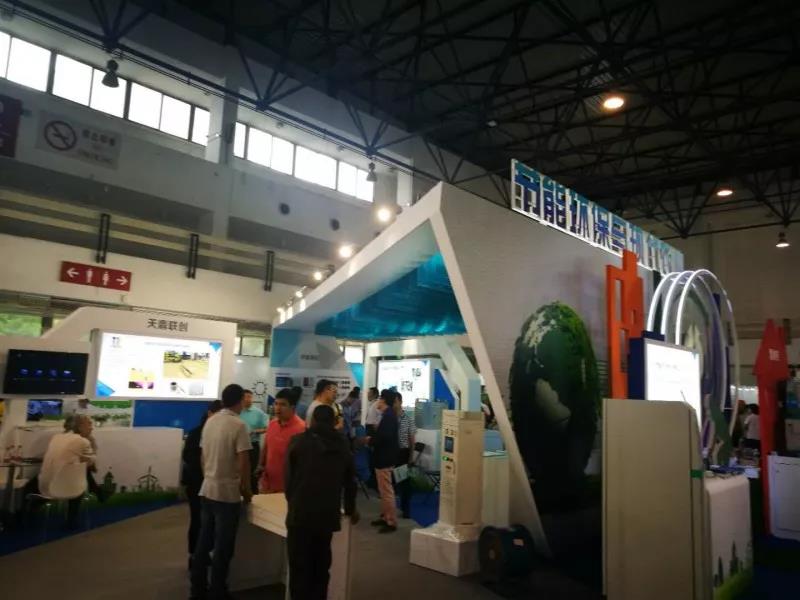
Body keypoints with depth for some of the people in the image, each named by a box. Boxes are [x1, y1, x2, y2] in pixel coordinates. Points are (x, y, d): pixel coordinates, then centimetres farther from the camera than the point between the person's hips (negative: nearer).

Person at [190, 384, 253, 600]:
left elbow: (202, 457, 13)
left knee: (203, 542, 16)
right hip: (228, 493, -7)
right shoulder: (238, 425, -16)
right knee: (223, 546, 4)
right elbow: (243, 462, -17)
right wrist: (246, 489, -4)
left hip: (207, 490, 7)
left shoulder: (210, 422, 5)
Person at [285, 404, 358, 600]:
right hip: (328, 515, 3)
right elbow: (349, 482, 15)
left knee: (300, 569, 7)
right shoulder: (342, 446, 7)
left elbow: (289, 478, 2)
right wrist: (350, 509, 31)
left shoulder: (297, 441, -2)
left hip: (300, 514, -3)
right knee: (321, 568, 16)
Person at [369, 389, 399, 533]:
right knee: (383, 490, 18)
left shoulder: (388, 415, -20)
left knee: (386, 491, -3)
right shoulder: (388, 414, 11)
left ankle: (392, 522, 5)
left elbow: (385, 437, -28)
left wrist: (371, 440, -14)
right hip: (384, 457, 11)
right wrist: (374, 437, 3)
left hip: (384, 458, -11)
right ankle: (385, 517, 27)